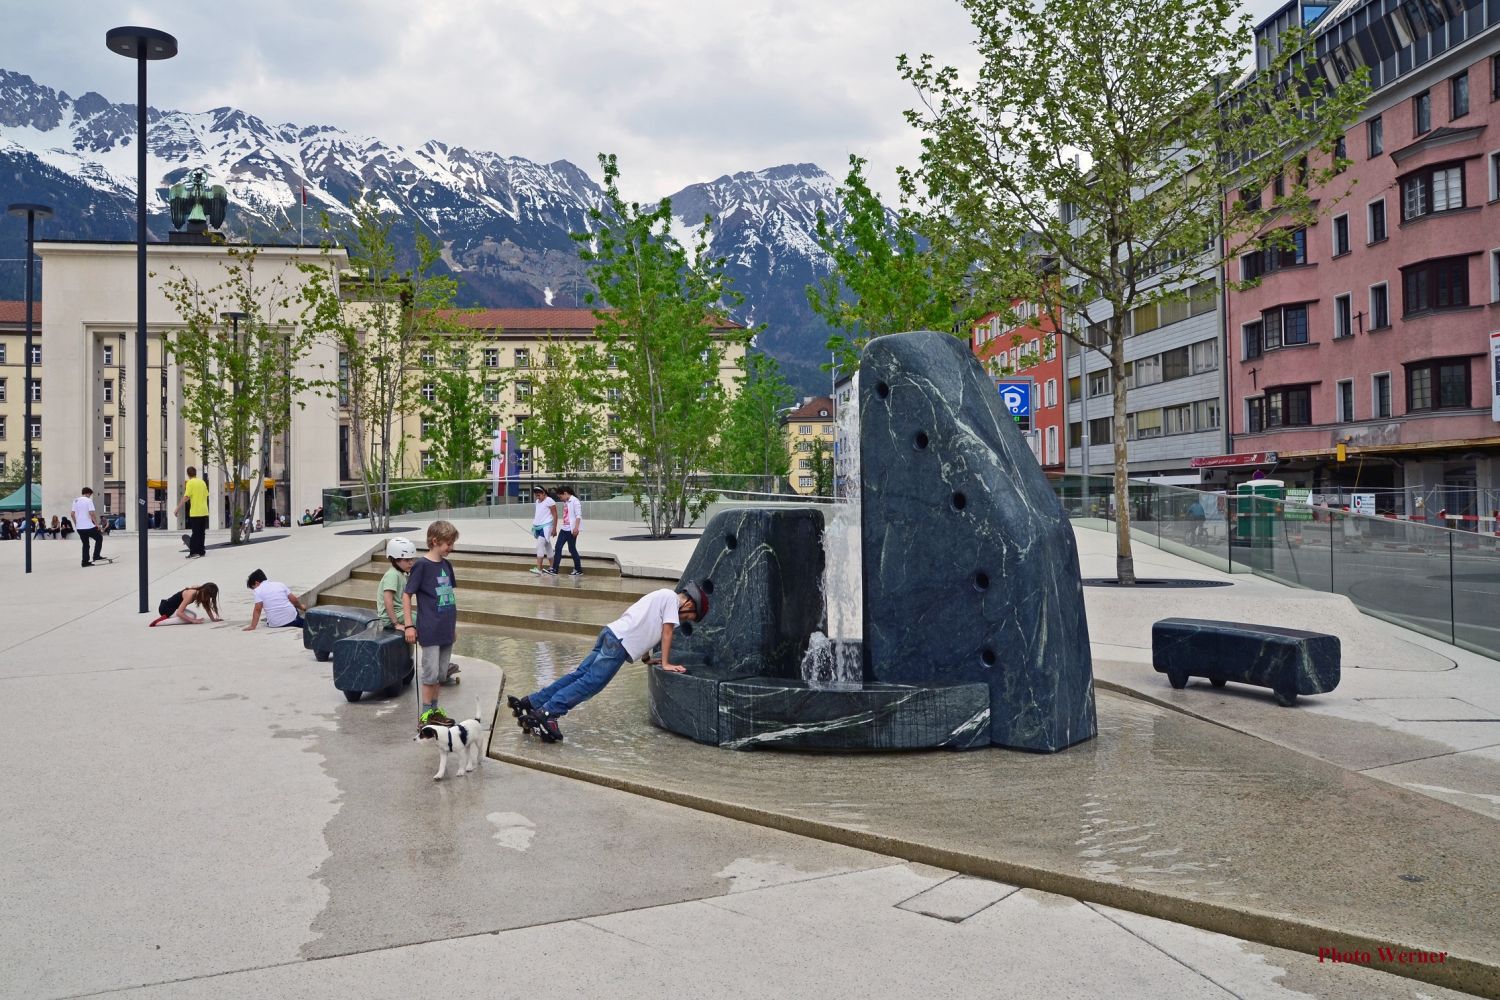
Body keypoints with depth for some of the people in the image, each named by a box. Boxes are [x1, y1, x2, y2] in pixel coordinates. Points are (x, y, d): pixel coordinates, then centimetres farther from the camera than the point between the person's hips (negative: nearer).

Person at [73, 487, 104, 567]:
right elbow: (91, 513, -16)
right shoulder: (88, 500, -8)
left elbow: (72, 514, 8)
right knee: (99, 538, 13)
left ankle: (85, 562, 11)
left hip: (79, 527, 6)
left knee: (85, 544, 14)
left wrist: (76, 524, 17)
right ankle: (96, 556, 7)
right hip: (89, 526, -6)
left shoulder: (76, 501, 10)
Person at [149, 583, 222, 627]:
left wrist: (213, 619, -2)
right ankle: (158, 622, -21)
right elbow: (179, 613, -31)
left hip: (173, 608, 9)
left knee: (193, 616, 6)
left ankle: (167, 618, 11)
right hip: (165, 608, -9)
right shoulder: (191, 594, -29)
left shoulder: (200, 592, -4)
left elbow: (207, 607, 7)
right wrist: (193, 620, -31)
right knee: (191, 617, -23)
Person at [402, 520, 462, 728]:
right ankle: (426, 714, 9)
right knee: (431, 673, -2)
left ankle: (435, 710, 24)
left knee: (441, 673, 13)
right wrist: (409, 625, -12)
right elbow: (406, 595, -9)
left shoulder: (446, 565, 9)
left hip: (446, 630, 7)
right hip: (429, 630, -7)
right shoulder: (421, 565, -11)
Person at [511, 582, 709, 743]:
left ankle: (531, 703, 5)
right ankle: (546, 714, -21)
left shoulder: (662, 596, 27)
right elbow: (667, 632, -3)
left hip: (610, 634, 9)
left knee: (579, 675, 6)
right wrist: (666, 663, 0)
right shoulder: (671, 597, -1)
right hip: (620, 642, -9)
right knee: (591, 682, -13)